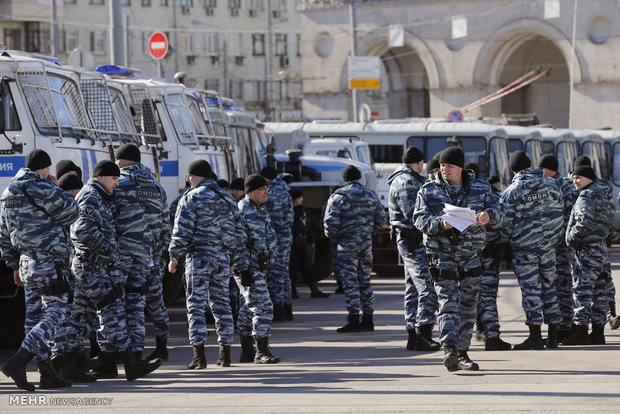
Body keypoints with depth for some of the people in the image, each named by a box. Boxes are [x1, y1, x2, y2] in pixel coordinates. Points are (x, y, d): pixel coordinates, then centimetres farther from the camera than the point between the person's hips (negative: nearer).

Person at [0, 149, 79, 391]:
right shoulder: (43, 191, -16)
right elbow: (71, 214, -4)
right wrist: (55, 188, 5)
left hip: (27, 263, 9)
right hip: (50, 264, -9)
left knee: (35, 317, 9)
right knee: (54, 315, -6)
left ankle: (47, 375, 13)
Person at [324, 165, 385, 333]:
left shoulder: (339, 196, -7)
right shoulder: (371, 196, 8)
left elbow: (330, 221, -12)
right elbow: (381, 219, 11)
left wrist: (333, 237, 5)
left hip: (347, 242, -5)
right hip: (366, 242, 5)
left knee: (350, 280, -4)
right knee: (365, 280, 13)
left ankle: (354, 319, -10)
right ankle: (368, 318, 16)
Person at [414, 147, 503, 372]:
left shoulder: (480, 189, 7)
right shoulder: (428, 191, 2)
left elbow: (497, 211, 3)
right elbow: (420, 219, -5)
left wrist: (488, 215, -22)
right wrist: (441, 224, -24)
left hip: (471, 254, 3)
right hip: (442, 254, -3)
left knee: (468, 305, 8)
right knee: (448, 302, -17)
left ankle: (462, 353, 18)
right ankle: (449, 349, -28)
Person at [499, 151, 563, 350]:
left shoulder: (511, 191, -8)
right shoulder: (551, 184, 4)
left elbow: (505, 223, -7)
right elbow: (560, 212, 10)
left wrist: (503, 238, 13)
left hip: (524, 246, -4)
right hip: (549, 244, 4)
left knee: (530, 289, -2)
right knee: (548, 286, 12)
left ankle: (535, 335, -6)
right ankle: (553, 335, 16)